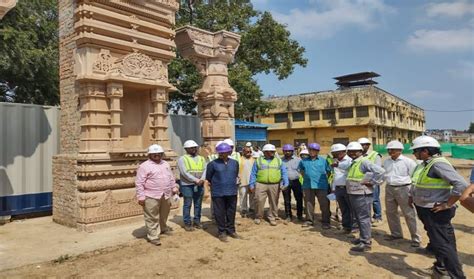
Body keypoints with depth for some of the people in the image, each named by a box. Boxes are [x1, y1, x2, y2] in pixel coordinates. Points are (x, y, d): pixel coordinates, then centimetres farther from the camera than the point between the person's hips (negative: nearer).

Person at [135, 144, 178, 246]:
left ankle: (163, 228, 42)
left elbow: (171, 178, 22)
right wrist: (141, 196, -15)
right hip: (151, 196, -6)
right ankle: (153, 236, 8)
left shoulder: (166, 164, 13)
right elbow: (139, 183, -11)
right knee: (152, 217, -1)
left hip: (166, 195, 7)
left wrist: (174, 188, 19)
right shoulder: (144, 166, -9)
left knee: (164, 215, 21)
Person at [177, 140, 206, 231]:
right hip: (187, 185, -4)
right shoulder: (182, 159, -3)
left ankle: (197, 221, 22)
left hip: (200, 185, 5)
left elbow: (205, 170, 3)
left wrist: (202, 180, -15)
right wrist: (196, 180, -19)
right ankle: (187, 223, 10)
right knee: (187, 204, 1)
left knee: (198, 204, 11)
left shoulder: (201, 158, 13)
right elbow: (184, 173, -13)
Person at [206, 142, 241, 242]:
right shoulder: (213, 164, -7)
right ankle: (222, 232, 17)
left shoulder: (235, 163, 4)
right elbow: (208, 178, 4)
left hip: (232, 192, 3)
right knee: (220, 213, 4)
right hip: (218, 193, -3)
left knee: (231, 212, 13)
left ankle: (231, 230, 27)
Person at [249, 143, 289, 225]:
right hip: (261, 185, -1)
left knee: (274, 202, 6)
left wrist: (285, 183, -8)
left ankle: (272, 217, 20)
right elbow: (253, 174, 7)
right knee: (259, 201, -1)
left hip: (275, 185, 2)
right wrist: (252, 185, 1)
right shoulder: (258, 160, 7)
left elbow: (284, 173, 6)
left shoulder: (278, 161, 10)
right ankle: (258, 217, 18)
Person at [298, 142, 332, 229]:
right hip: (308, 186, 3)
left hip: (321, 186, -3)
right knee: (309, 204, 10)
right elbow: (301, 170, 25)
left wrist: (323, 179, 4)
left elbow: (328, 171, 8)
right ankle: (309, 220, 23)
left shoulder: (323, 160, 1)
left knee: (324, 204, 0)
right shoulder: (304, 161, 9)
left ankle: (326, 222, 9)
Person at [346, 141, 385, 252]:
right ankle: (363, 237, 30)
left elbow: (380, 171, -25)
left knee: (363, 218, -5)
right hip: (353, 194, 10)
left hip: (362, 195, -10)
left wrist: (372, 182, -19)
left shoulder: (364, 162, -15)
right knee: (358, 218, 18)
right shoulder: (353, 163, 15)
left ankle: (366, 242, 1)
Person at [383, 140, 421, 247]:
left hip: (403, 189, -6)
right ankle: (396, 233, 30)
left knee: (409, 214, -1)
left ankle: (416, 238, 10)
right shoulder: (386, 162, 9)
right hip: (389, 189, 6)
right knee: (391, 212, 14)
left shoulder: (408, 161, -9)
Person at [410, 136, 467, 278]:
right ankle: (441, 267, 41)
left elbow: (461, 185, -29)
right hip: (425, 210, 10)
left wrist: (447, 205, -24)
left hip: (435, 212, -10)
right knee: (437, 241, 24)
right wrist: (413, 196, 15)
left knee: (442, 244, -4)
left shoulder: (438, 164, -22)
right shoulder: (425, 164, 7)